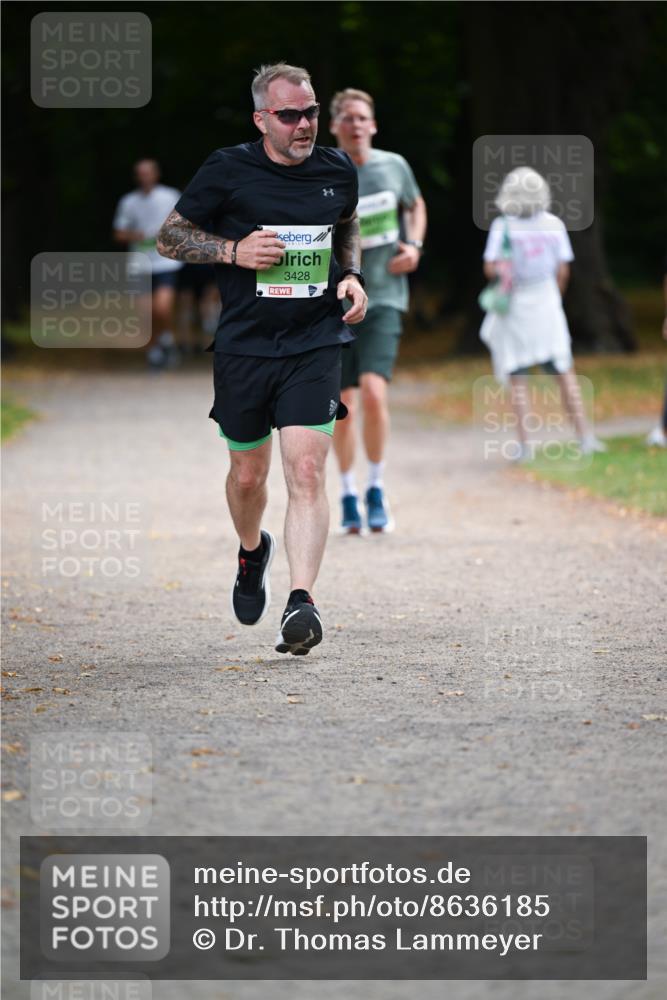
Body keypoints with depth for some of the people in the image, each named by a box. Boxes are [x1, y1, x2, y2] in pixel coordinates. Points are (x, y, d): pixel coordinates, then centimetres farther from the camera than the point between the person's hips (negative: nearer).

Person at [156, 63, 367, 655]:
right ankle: (253, 553, 44)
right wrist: (233, 250, -13)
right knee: (248, 475, 11)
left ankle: (302, 602, -20)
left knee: (307, 471, -14)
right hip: (244, 346, 0)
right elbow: (170, 237, 2)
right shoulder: (228, 171, -5)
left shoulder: (338, 171, 5)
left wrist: (353, 277, 7)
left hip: (315, 345, 0)